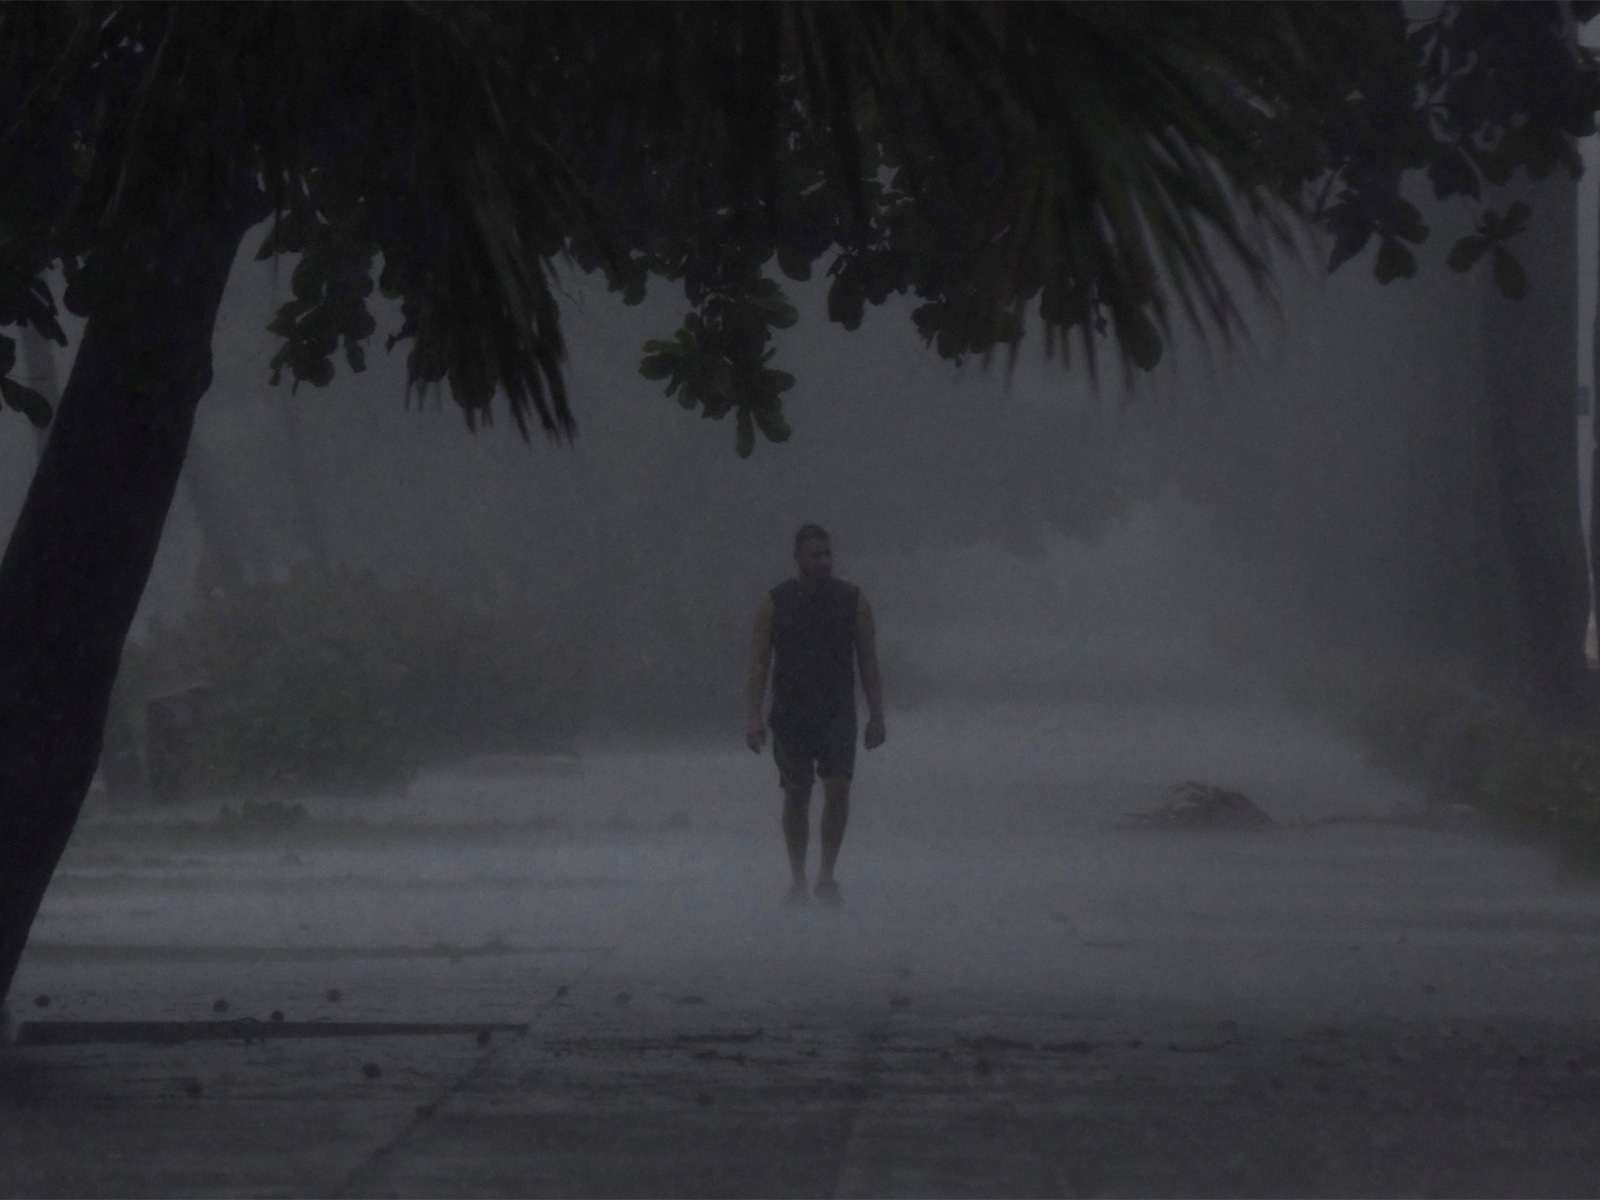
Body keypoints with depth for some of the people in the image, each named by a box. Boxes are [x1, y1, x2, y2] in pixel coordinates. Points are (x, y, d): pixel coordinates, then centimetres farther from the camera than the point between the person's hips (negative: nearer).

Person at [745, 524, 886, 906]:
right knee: (796, 796, 3)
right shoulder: (774, 603, 0)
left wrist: (876, 716, 2)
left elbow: (868, 663, 6)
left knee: (837, 788, -15)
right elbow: (759, 664, -1)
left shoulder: (853, 602, 2)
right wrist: (754, 718, -9)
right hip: (790, 713, 0)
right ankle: (798, 881, 12)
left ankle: (826, 875, -6)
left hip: (837, 713, 0)